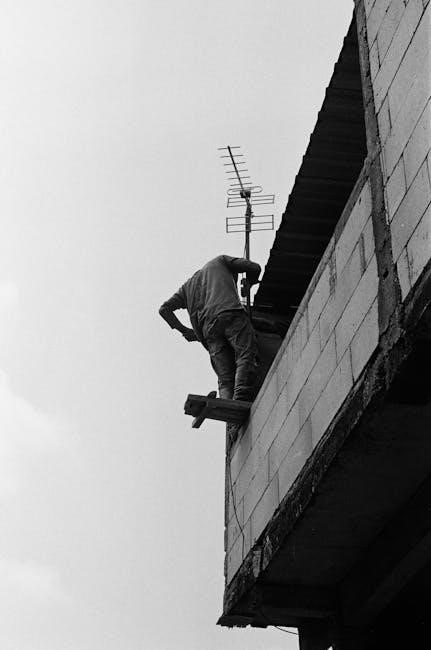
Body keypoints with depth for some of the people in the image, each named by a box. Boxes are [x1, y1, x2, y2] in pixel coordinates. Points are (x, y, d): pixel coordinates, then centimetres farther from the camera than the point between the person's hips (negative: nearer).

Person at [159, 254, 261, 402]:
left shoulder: (188, 286, 38)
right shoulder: (220, 261, 30)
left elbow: (164, 309, 30)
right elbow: (254, 267, 21)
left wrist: (184, 330, 30)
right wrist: (248, 284, 40)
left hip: (208, 326, 4)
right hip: (231, 313, -4)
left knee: (225, 378, -4)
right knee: (246, 356, -17)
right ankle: (241, 400, -40)